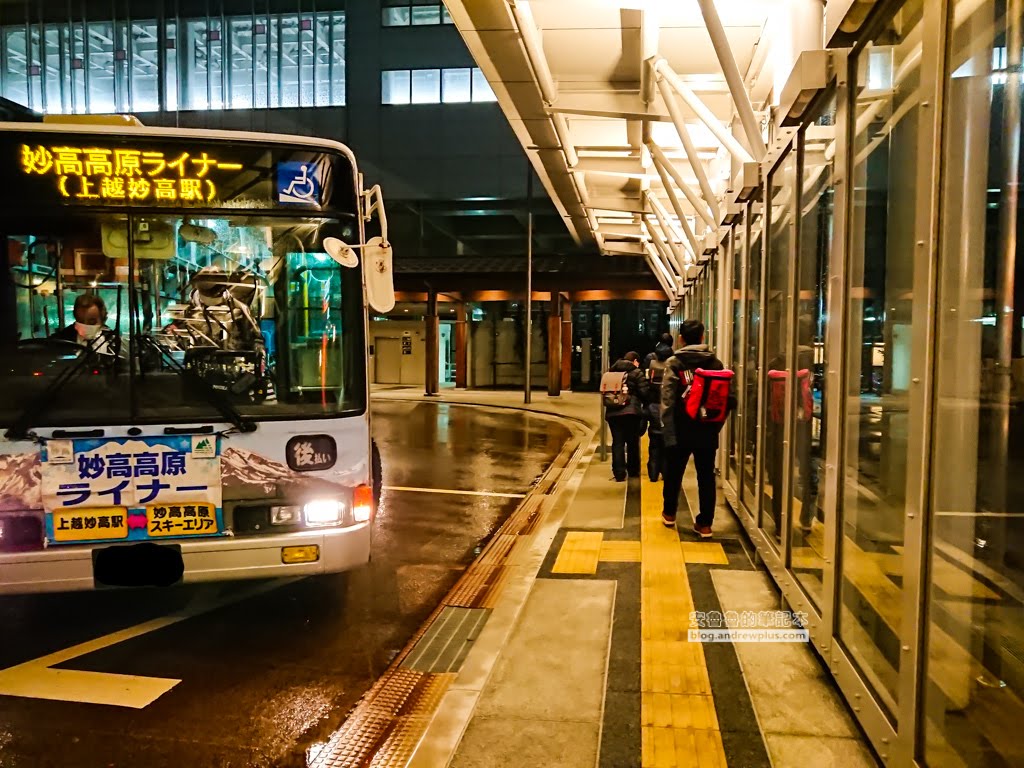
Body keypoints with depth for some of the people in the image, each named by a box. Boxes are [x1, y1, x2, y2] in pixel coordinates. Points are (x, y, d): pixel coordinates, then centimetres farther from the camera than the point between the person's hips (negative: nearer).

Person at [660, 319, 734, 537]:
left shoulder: (674, 363, -7)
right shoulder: (715, 363, 2)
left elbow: (667, 401, -14)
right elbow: (725, 399, 3)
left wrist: (668, 433, -13)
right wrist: (716, 425, 11)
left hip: (681, 430, -2)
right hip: (707, 430, 2)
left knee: (674, 472, 15)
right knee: (706, 476, 8)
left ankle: (669, 514, 32)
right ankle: (705, 524, 9)